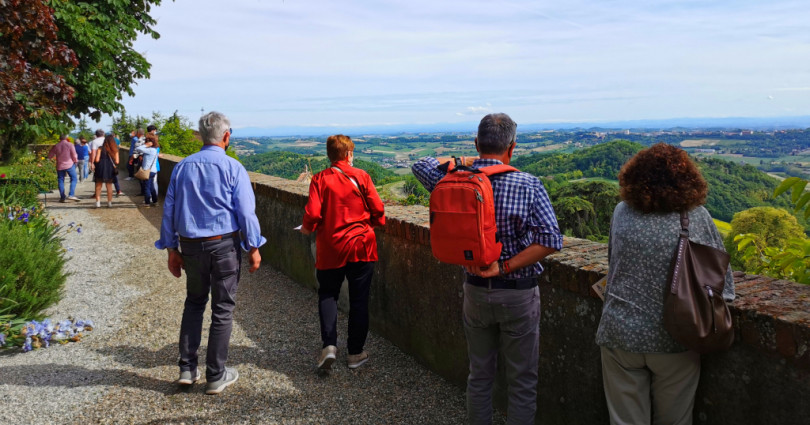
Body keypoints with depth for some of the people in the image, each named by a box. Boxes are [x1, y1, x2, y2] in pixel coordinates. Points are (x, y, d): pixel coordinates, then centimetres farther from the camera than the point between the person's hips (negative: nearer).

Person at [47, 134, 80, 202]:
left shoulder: (55, 146, 2)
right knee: (74, 179, 5)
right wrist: (75, 161, 12)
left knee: (61, 181, 8)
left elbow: (50, 156, 10)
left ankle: (62, 197, 6)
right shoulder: (70, 145, -6)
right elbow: (74, 155, -6)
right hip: (69, 165, -3)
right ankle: (71, 194, -10)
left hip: (59, 166, 3)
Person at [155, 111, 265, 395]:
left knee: (194, 303, 21)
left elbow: (169, 210, 7)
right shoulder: (232, 168, -9)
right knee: (222, 308, 6)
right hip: (224, 244, -4)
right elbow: (246, 211, -11)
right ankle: (216, 376, 14)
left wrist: (171, 249, 13)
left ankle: (187, 368, 19)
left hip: (191, 245, 4)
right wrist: (254, 248, -2)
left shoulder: (182, 167, 5)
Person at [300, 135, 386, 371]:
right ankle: (356, 353, 16)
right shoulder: (361, 176, -3)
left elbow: (313, 214, -12)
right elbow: (377, 209, -4)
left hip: (331, 248, 0)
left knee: (327, 295, 16)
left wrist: (306, 228, 8)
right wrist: (375, 224, 16)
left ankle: (329, 345, 0)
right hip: (361, 246, 0)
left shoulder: (320, 179, -5)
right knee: (359, 300, 9)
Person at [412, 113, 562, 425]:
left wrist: (468, 162, 11)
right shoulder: (527, 185, -15)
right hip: (518, 294, -3)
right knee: (521, 381, 11)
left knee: (479, 375, 19)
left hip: (475, 292, 3)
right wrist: (505, 267, -19)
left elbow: (421, 166, 14)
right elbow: (551, 240, -23)